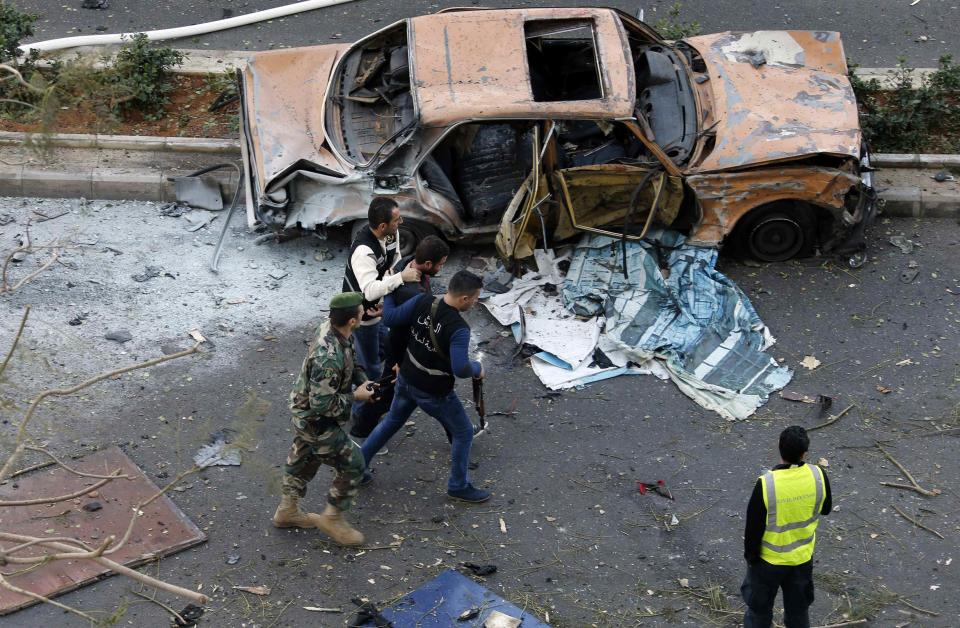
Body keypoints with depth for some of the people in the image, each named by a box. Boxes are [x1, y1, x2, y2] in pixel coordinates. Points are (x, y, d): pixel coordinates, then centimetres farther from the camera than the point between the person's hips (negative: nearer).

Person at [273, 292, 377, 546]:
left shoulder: (331, 328, -10)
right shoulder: (328, 358, -39)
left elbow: (350, 360, 12)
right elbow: (322, 404, -32)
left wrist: (361, 380, -1)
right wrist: (355, 396, -21)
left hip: (304, 411, 10)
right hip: (316, 422, -10)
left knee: (303, 459, 26)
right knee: (353, 464, 3)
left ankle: (287, 511, 45)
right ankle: (333, 518, 20)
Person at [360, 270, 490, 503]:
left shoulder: (422, 302, -15)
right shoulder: (459, 329, -31)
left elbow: (390, 318, -9)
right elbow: (460, 369, -36)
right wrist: (477, 369, -14)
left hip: (406, 379, 6)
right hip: (433, 392, -6)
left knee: (392, 421, 29)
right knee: (463, 432, 15)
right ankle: (459, 486, 29)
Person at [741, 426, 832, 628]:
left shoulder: (766, 484, -30)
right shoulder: (818, 476, -20)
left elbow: (754, 526, -19)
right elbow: (825, 509, 0)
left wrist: (750, 554, -3)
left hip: (769, 559, -3)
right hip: (803, 558, 3)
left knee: (759, 606, 20)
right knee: (799, 607, 25)